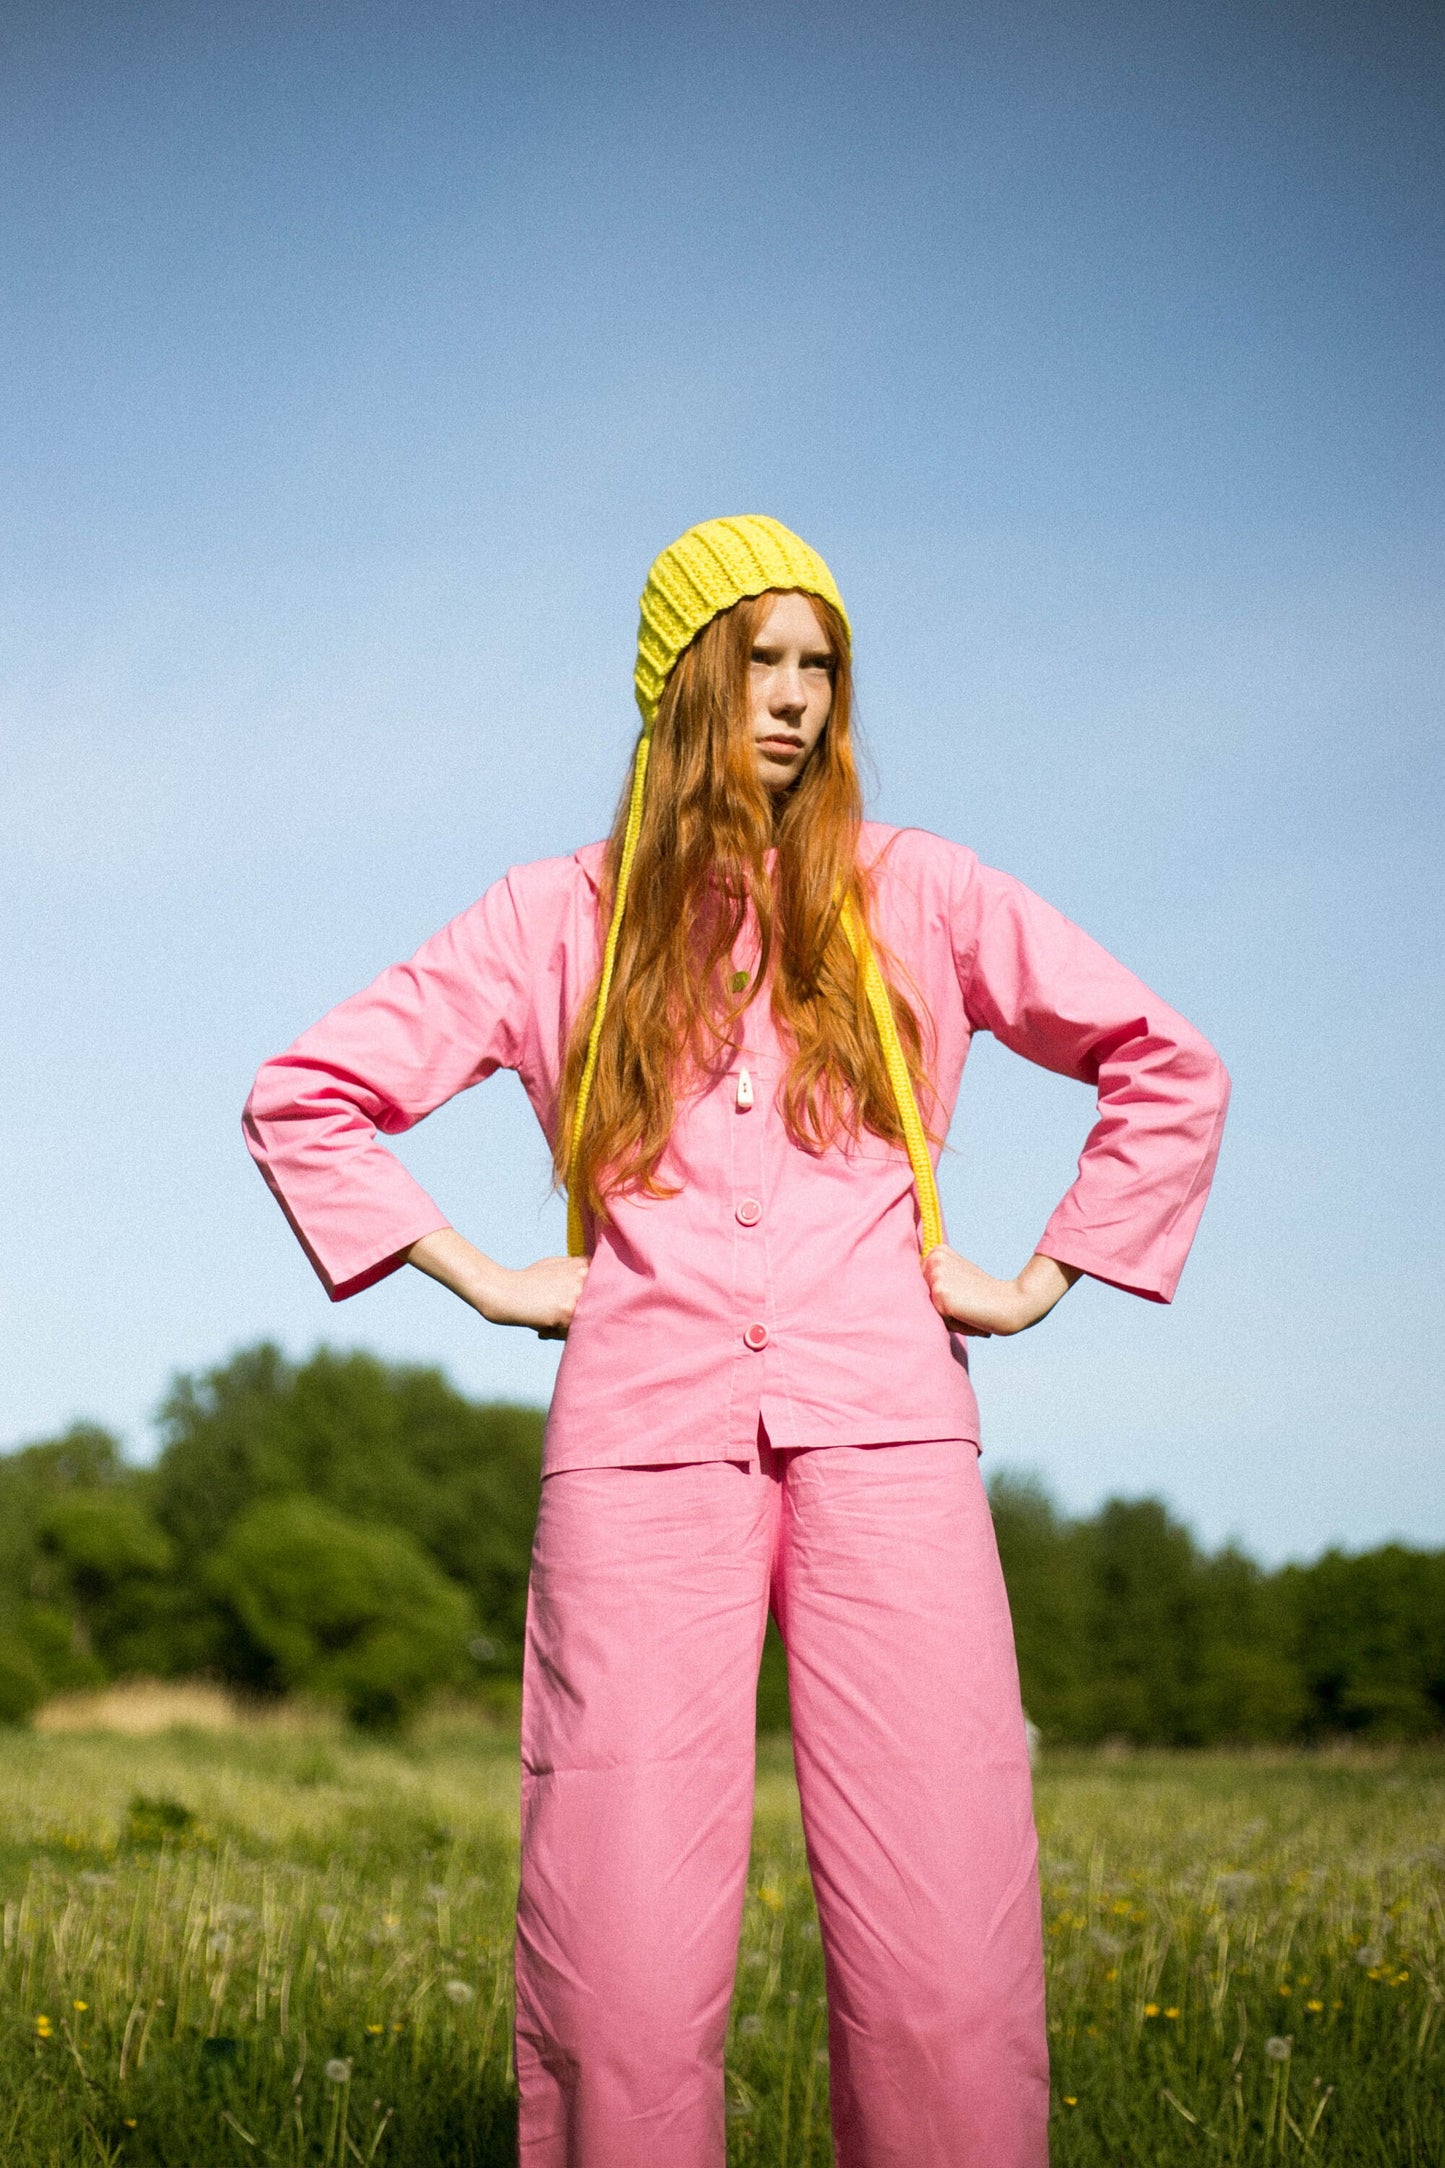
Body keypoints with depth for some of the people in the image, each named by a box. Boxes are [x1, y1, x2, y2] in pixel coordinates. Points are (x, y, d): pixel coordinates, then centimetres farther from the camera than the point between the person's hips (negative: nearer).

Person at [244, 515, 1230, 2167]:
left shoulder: (919, 893, 14)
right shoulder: (558, 920, 14)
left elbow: (1168, 1068, 20)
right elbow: (303, 1097, 18)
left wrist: (1039, 1284, 13)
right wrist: (482, 1278, 10)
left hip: (884, 1427, 0)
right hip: (646, 1437, 0)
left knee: (951, 1967, -11)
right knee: (621, 1977, -9)